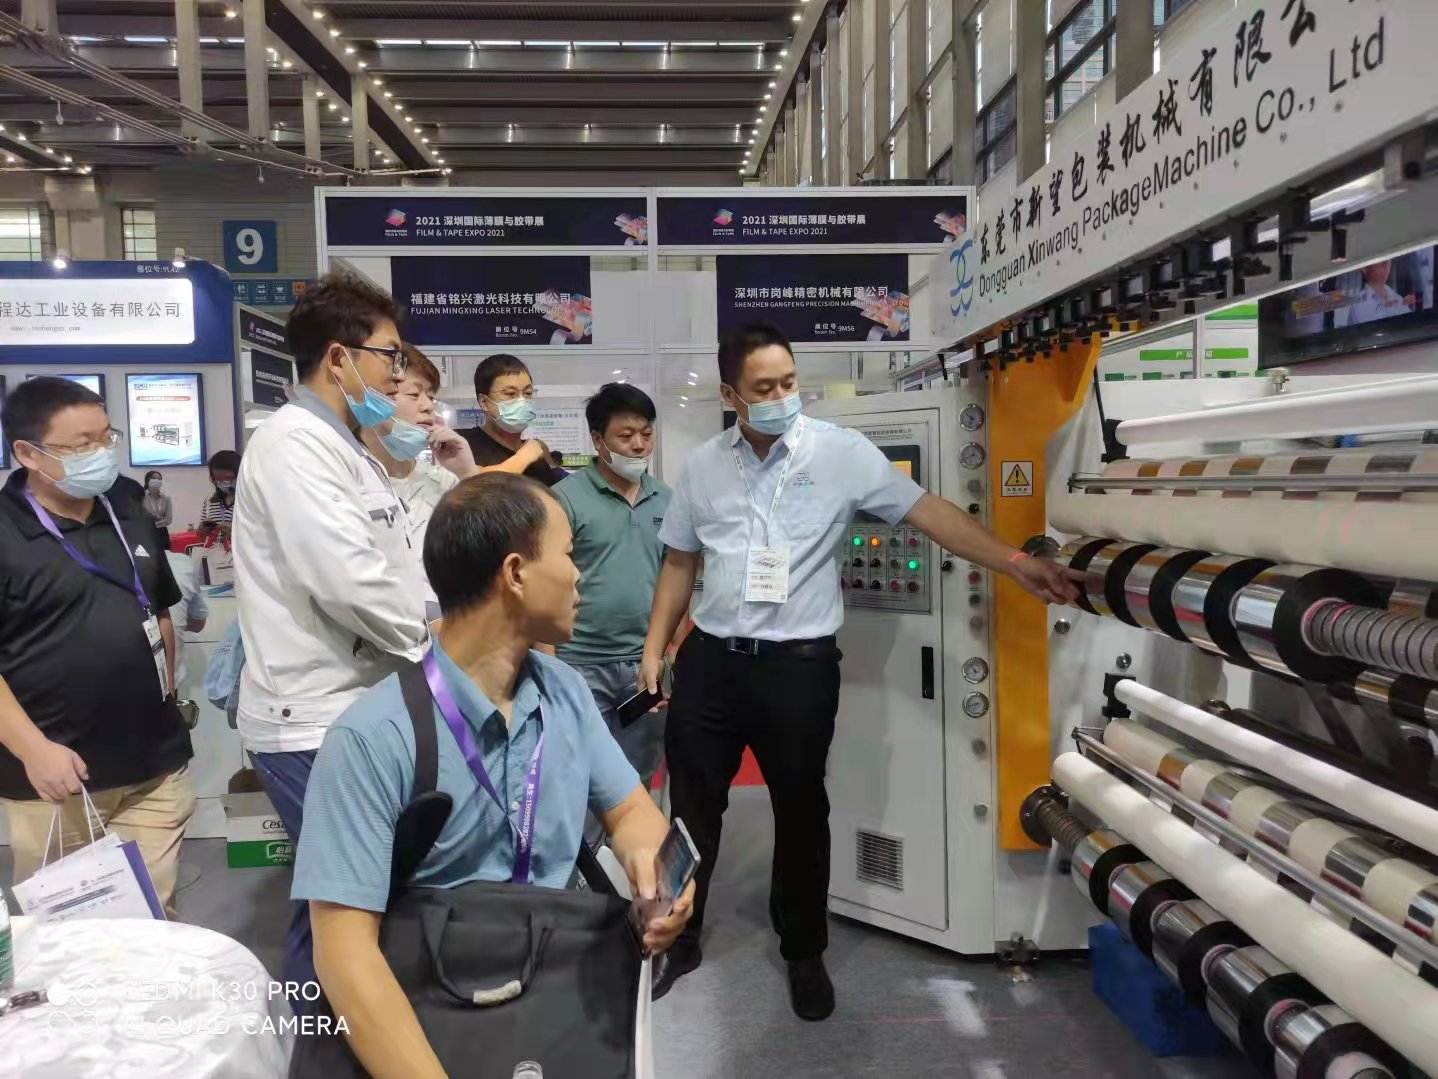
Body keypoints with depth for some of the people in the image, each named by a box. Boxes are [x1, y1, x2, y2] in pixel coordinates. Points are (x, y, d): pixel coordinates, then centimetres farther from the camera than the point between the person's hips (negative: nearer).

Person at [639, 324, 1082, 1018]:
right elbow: (680, 562, 12)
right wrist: (654, 648, 9)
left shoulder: (842, 453, -6)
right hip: (710, 660, 3)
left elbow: (927, 511, -10)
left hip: (799, 666, -2)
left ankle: (804, 952, 33)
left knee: (800, 811, 11)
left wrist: (1017, 564, -19)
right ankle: (680, 938, 34)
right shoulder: (703, 466, 4)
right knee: (693, 807, 13)